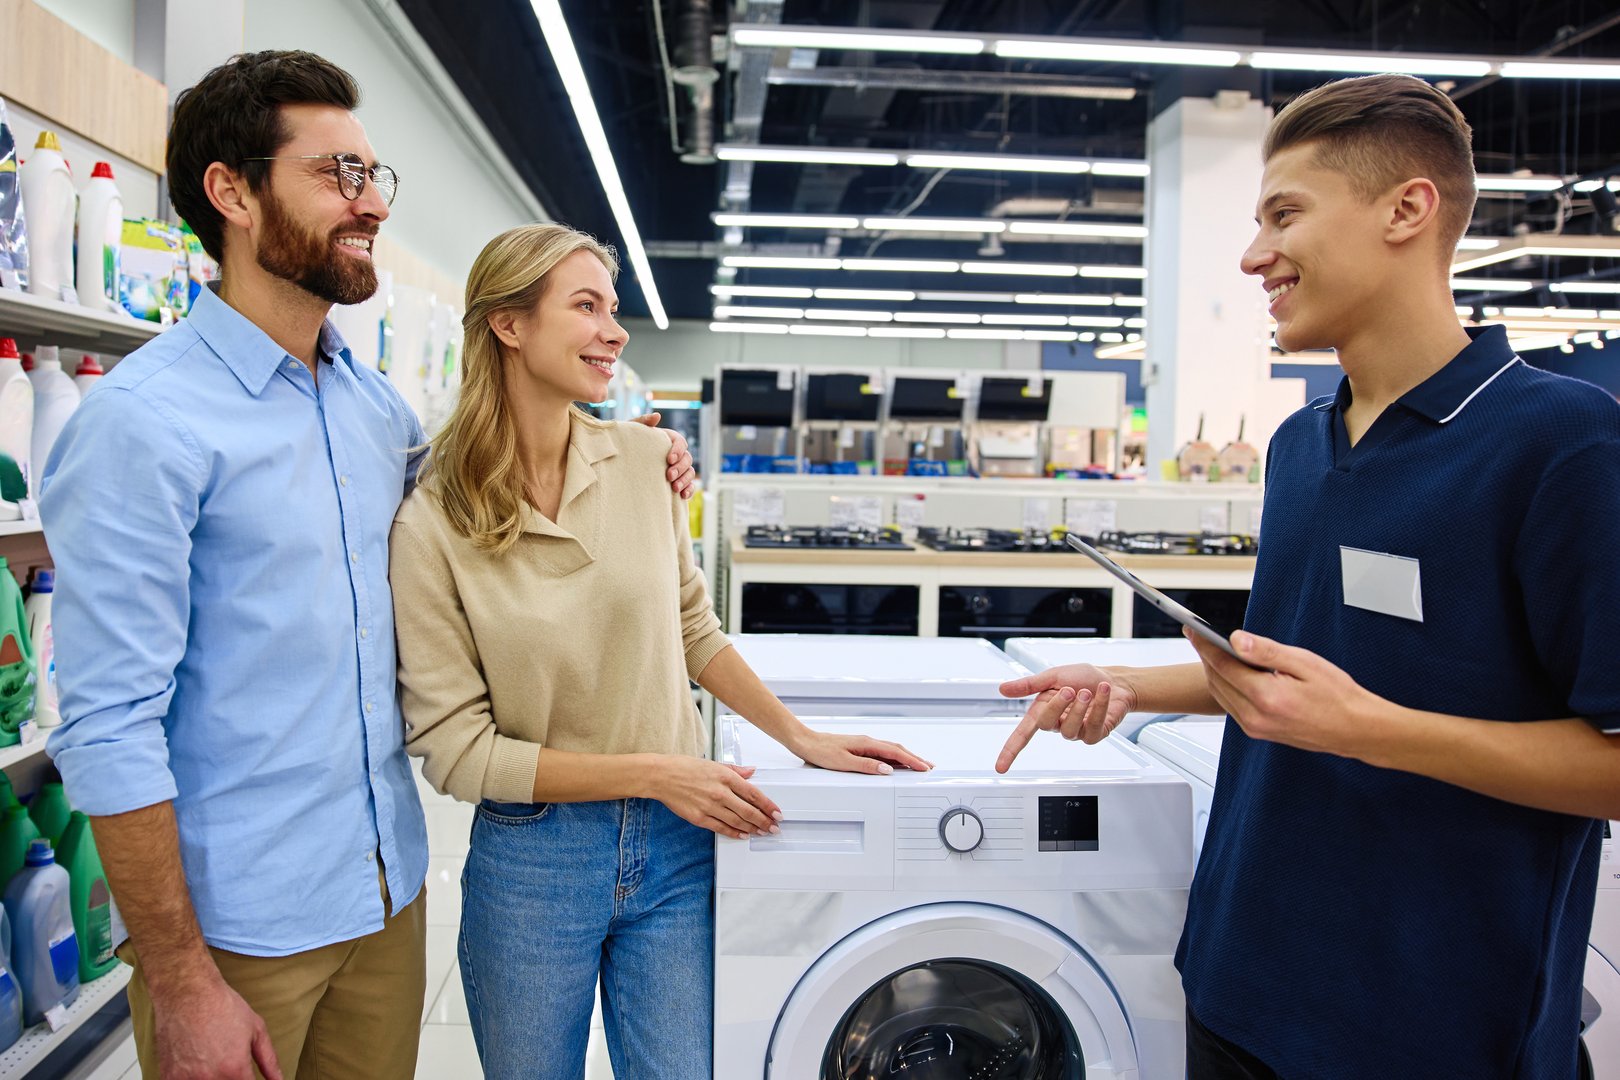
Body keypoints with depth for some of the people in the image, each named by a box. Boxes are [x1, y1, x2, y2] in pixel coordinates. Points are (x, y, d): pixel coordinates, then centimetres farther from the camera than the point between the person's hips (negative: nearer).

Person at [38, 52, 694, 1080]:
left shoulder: (379, 404, 5)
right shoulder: (143, 420, -16)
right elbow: (110, 727, -17)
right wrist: (181, 988, -16)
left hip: (390, 890, 6)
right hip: (239, 920, -6)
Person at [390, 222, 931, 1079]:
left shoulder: (645, 461, -4)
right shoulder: (431, 526, -13)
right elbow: (455, 748, -12)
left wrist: (802, 738, 0)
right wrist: (651, 771, -17)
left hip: (675, 848, 2)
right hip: (530, 859, -2)